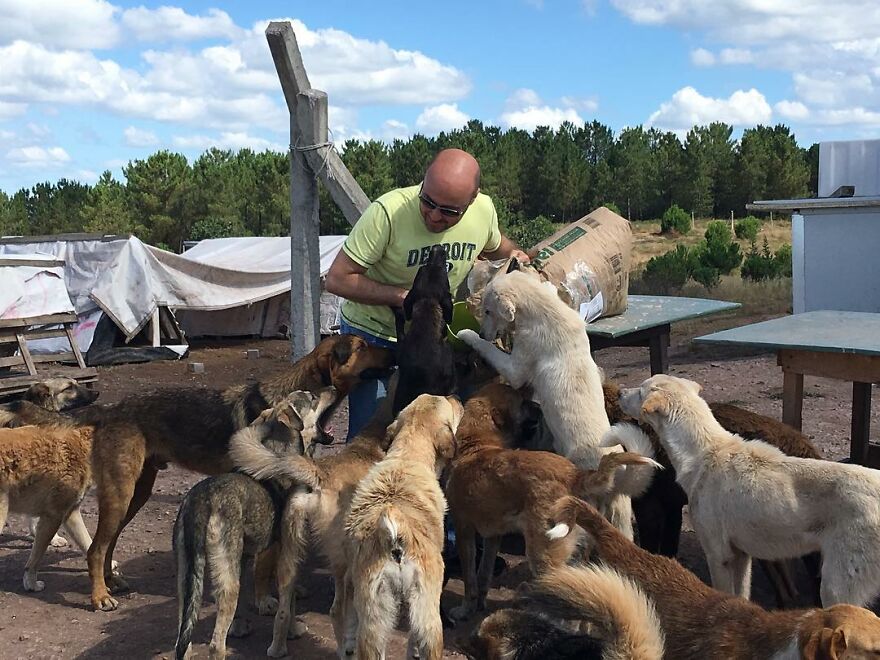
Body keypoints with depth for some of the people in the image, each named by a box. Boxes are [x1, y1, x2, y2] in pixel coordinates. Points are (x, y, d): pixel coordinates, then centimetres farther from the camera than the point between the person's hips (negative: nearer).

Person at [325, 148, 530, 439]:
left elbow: (494, 244, 14)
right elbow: (337, 279, -25)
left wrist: (515, 255, -7)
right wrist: (404, 296, -29)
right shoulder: (388, 212, -29)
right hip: (372, 333, -4)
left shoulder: (484, 209, -12)